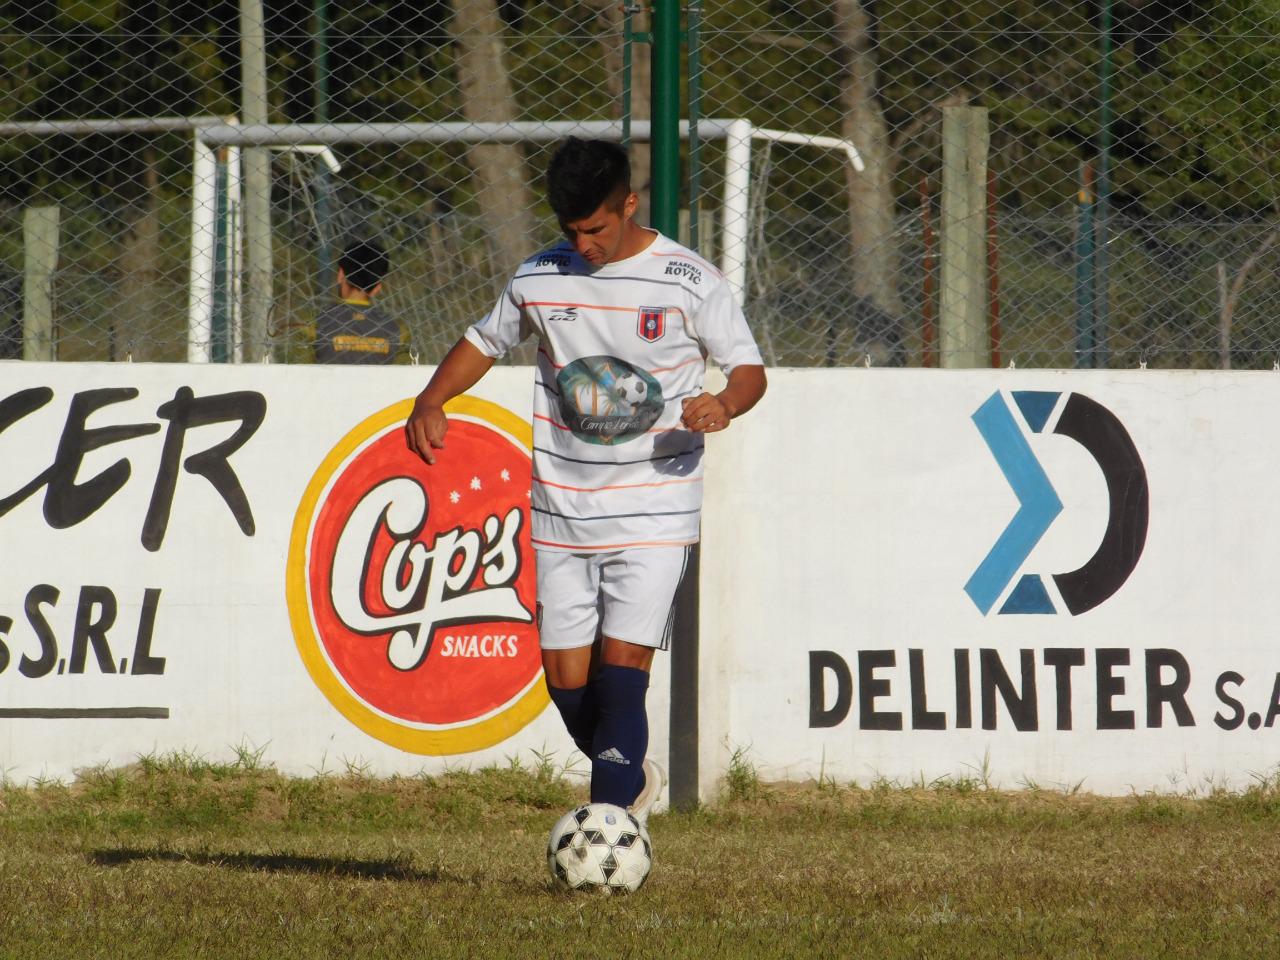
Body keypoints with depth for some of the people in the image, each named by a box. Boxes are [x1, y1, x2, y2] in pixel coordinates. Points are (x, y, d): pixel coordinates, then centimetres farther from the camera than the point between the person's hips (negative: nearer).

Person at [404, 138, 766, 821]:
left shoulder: (688, 281, -5)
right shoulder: (539, 279, 4)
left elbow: (749, 368, 0)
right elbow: (485, 341, 19)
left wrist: (724, 404, -23)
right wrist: (431, 401, 2)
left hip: (653, 514, -4)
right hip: (561, 511, 4)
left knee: (621, 669, -16)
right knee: (566, 677, 2)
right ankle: (634, 779, 29)